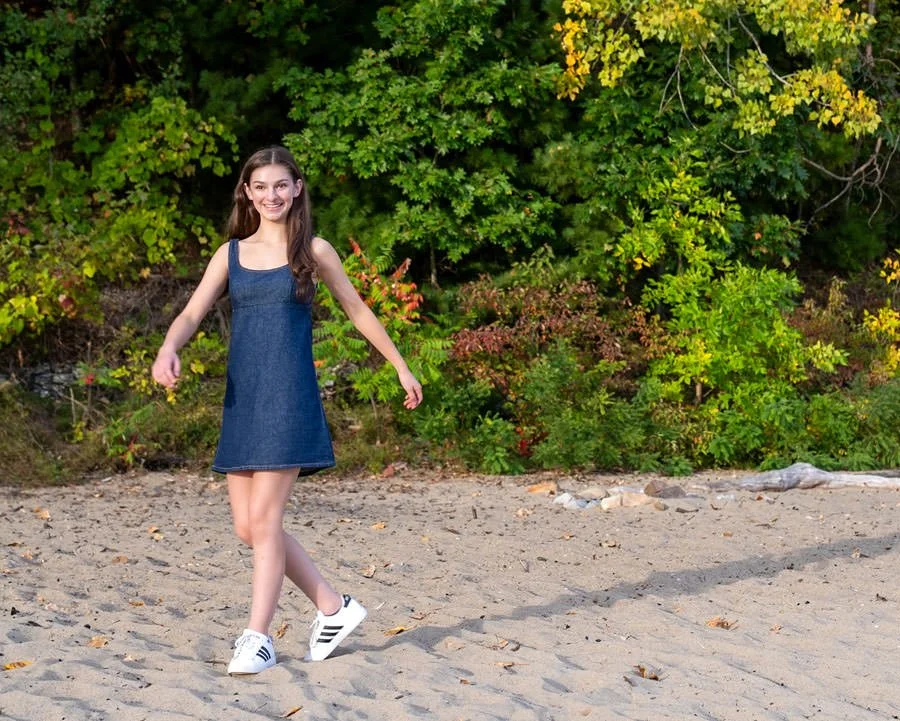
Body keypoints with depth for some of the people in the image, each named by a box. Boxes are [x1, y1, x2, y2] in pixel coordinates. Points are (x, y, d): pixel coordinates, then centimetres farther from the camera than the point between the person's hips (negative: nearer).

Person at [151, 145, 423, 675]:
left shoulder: (312, 251, 3)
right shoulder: (231, 254, 12)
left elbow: (358, 310, 12)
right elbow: (192, 314, 3)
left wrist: (403, 369, 16)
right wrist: (169, 349, -19)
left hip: (290, 398, -5)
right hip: (242, 399, 5)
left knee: (264, 519, -10)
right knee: (248, 527, 5)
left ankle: (259, 638, -3)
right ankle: (334, 607, 19)